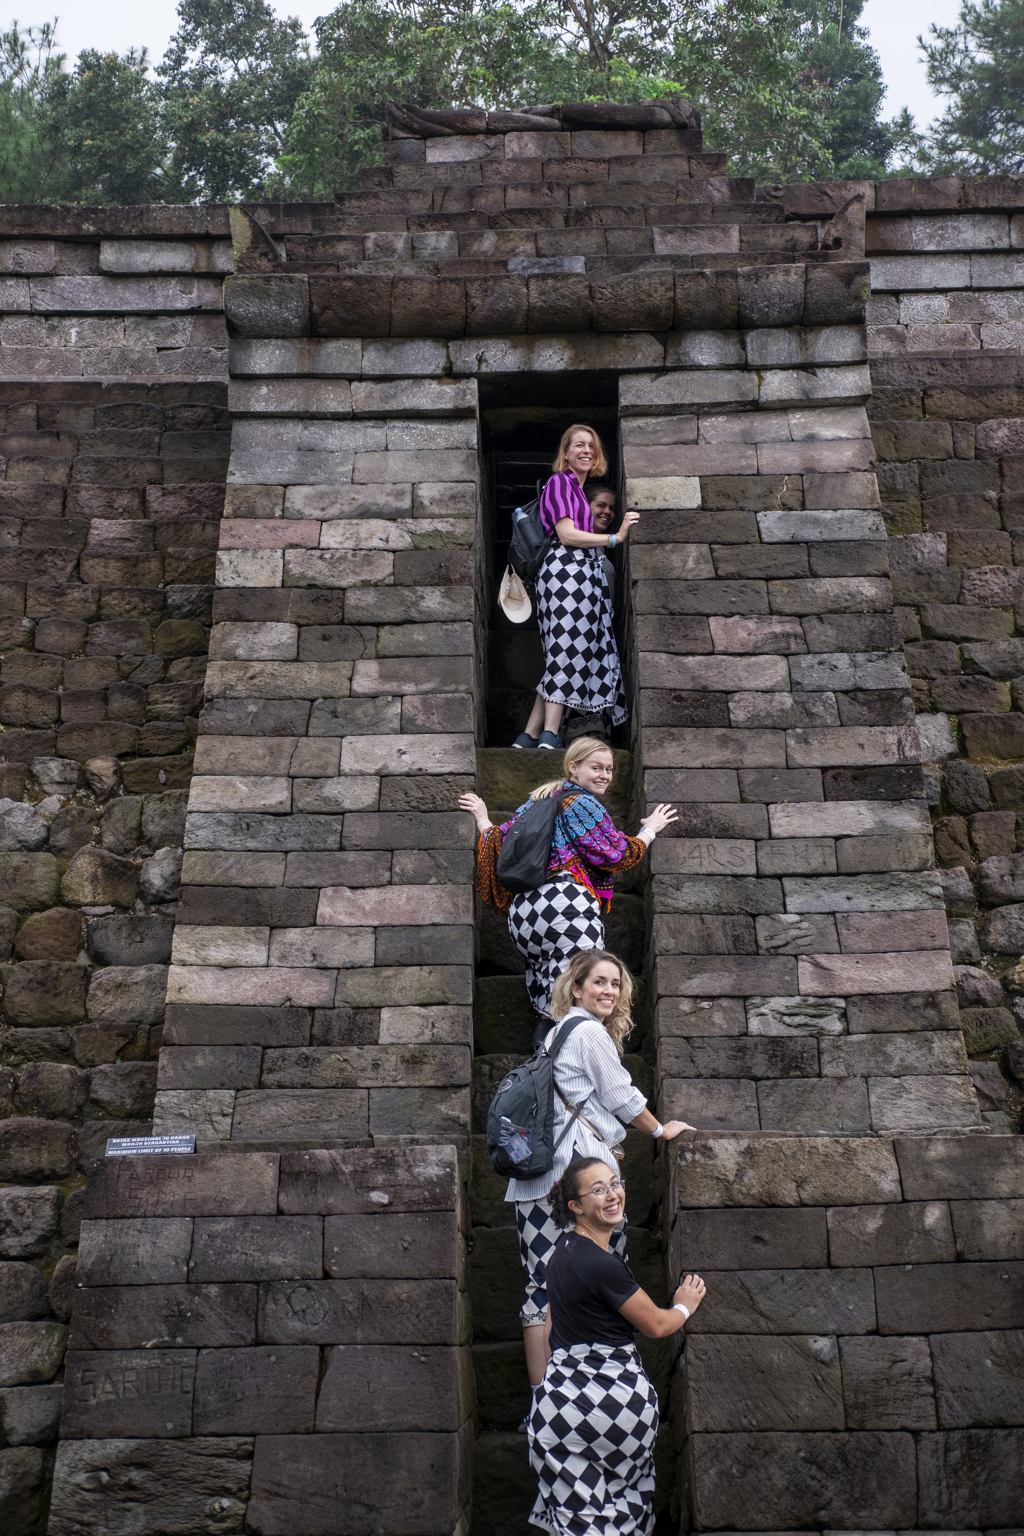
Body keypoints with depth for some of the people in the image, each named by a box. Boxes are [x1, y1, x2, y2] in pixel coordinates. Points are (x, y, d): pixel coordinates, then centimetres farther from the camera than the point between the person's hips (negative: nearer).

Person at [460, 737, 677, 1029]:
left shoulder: (539, 799, 24)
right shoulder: (582, 803, 1)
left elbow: (500, 843, 23)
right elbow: (615, 857, -1)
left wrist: (482, 819, 44)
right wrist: (650, 830, 14)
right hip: (565, 904, -9)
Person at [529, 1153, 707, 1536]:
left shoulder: (563, 1249, 6)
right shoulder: (602, 1264, -21)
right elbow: (656, 1326, -9)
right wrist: (685, 1306, 11)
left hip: (561, 1390, 8)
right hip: (611, 1395, -8)